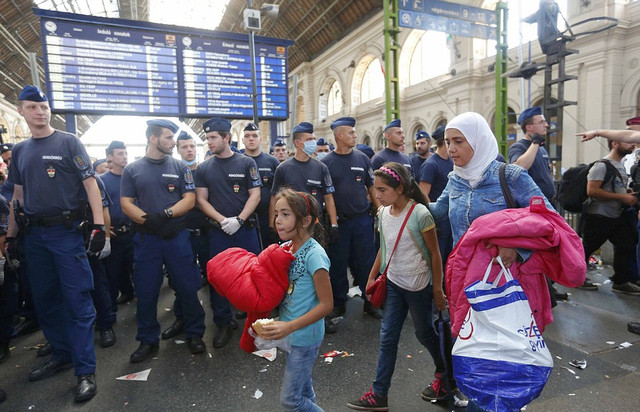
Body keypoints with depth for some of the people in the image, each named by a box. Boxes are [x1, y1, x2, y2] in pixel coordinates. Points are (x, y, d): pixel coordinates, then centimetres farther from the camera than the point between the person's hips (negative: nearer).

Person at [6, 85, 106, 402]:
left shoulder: (69, 142, -1)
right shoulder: (19, 151, 14)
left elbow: (90, 184, -8)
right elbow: (18, 196, 18)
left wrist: (98, 225, -17)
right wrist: (10, 235, 15)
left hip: (66, 231, -6)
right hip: (34, 235, 6)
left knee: (77, 301, -5)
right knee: (44, 300, 13)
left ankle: (85, 371, 1)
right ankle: (61, 355, 29)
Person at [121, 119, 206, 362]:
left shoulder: (179, 167, 6)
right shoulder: (132, 169, 6)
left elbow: (190, 199, -1)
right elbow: (126, 203, 1)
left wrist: (166, 214, -17)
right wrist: (147, 220, -17)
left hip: (177, 235, 0)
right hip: (146, 238, 1)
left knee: (187, 287, 3)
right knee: (145, 291, 7)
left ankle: (195, 335, 20)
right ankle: (148, 341, 24)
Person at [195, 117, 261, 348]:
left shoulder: (246, 163, 1)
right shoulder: (203, 168, 6)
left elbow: (255, 195, -3)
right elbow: (201, 199, 3)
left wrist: (239, 220, -15)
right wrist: (223, 220, -12)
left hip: (245, 228, -1)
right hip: (218, 231, 2)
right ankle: (223, 323, 22)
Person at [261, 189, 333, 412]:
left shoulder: (314, 254, -22)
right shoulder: (285, 247, -1)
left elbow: (326, 304, -20)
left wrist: (290, 327, -24)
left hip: (305, 336, -7)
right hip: (291, 334, 7)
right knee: (303, 390, 23)